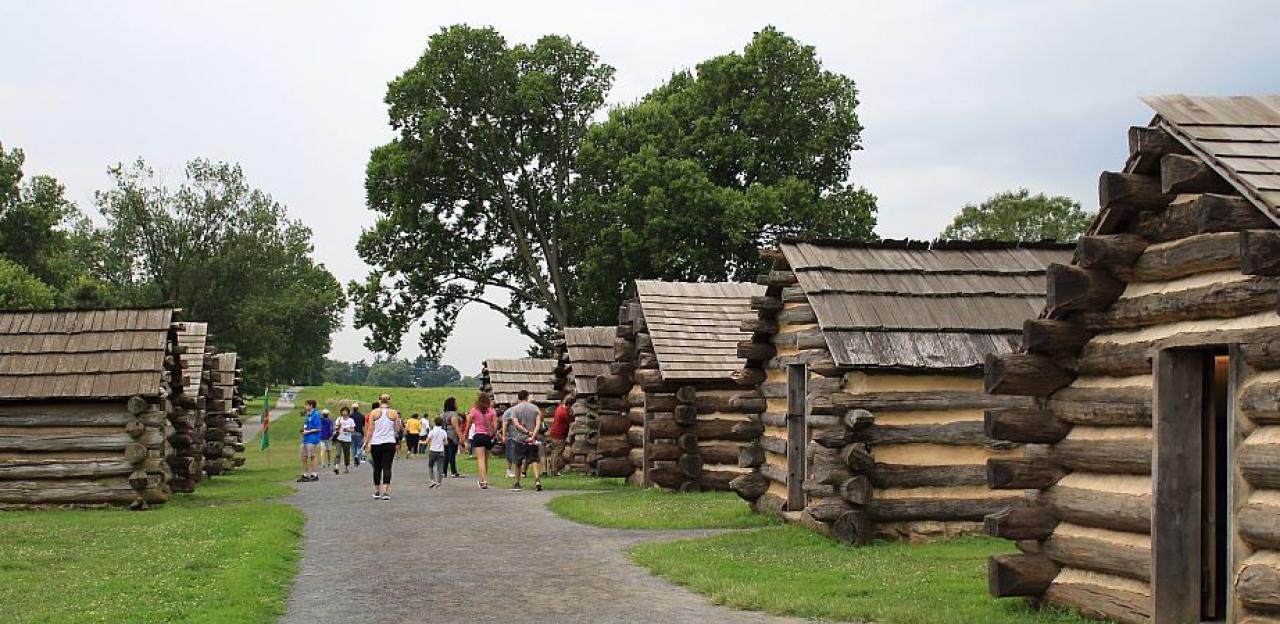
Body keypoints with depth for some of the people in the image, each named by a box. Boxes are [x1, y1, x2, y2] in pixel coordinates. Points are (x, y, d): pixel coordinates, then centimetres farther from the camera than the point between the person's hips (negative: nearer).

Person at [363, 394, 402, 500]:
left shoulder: (374, 413, -1)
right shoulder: (394, 413, 0)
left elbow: (370, 430, -2)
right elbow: (397, 430, 4)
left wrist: (367, 443, 3)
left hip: (376, 443, 1)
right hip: (389, 443, -1)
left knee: (377, 467, 12)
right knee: (387, 467, -2)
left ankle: (377, 491, 20)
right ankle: (385, 491, -14)